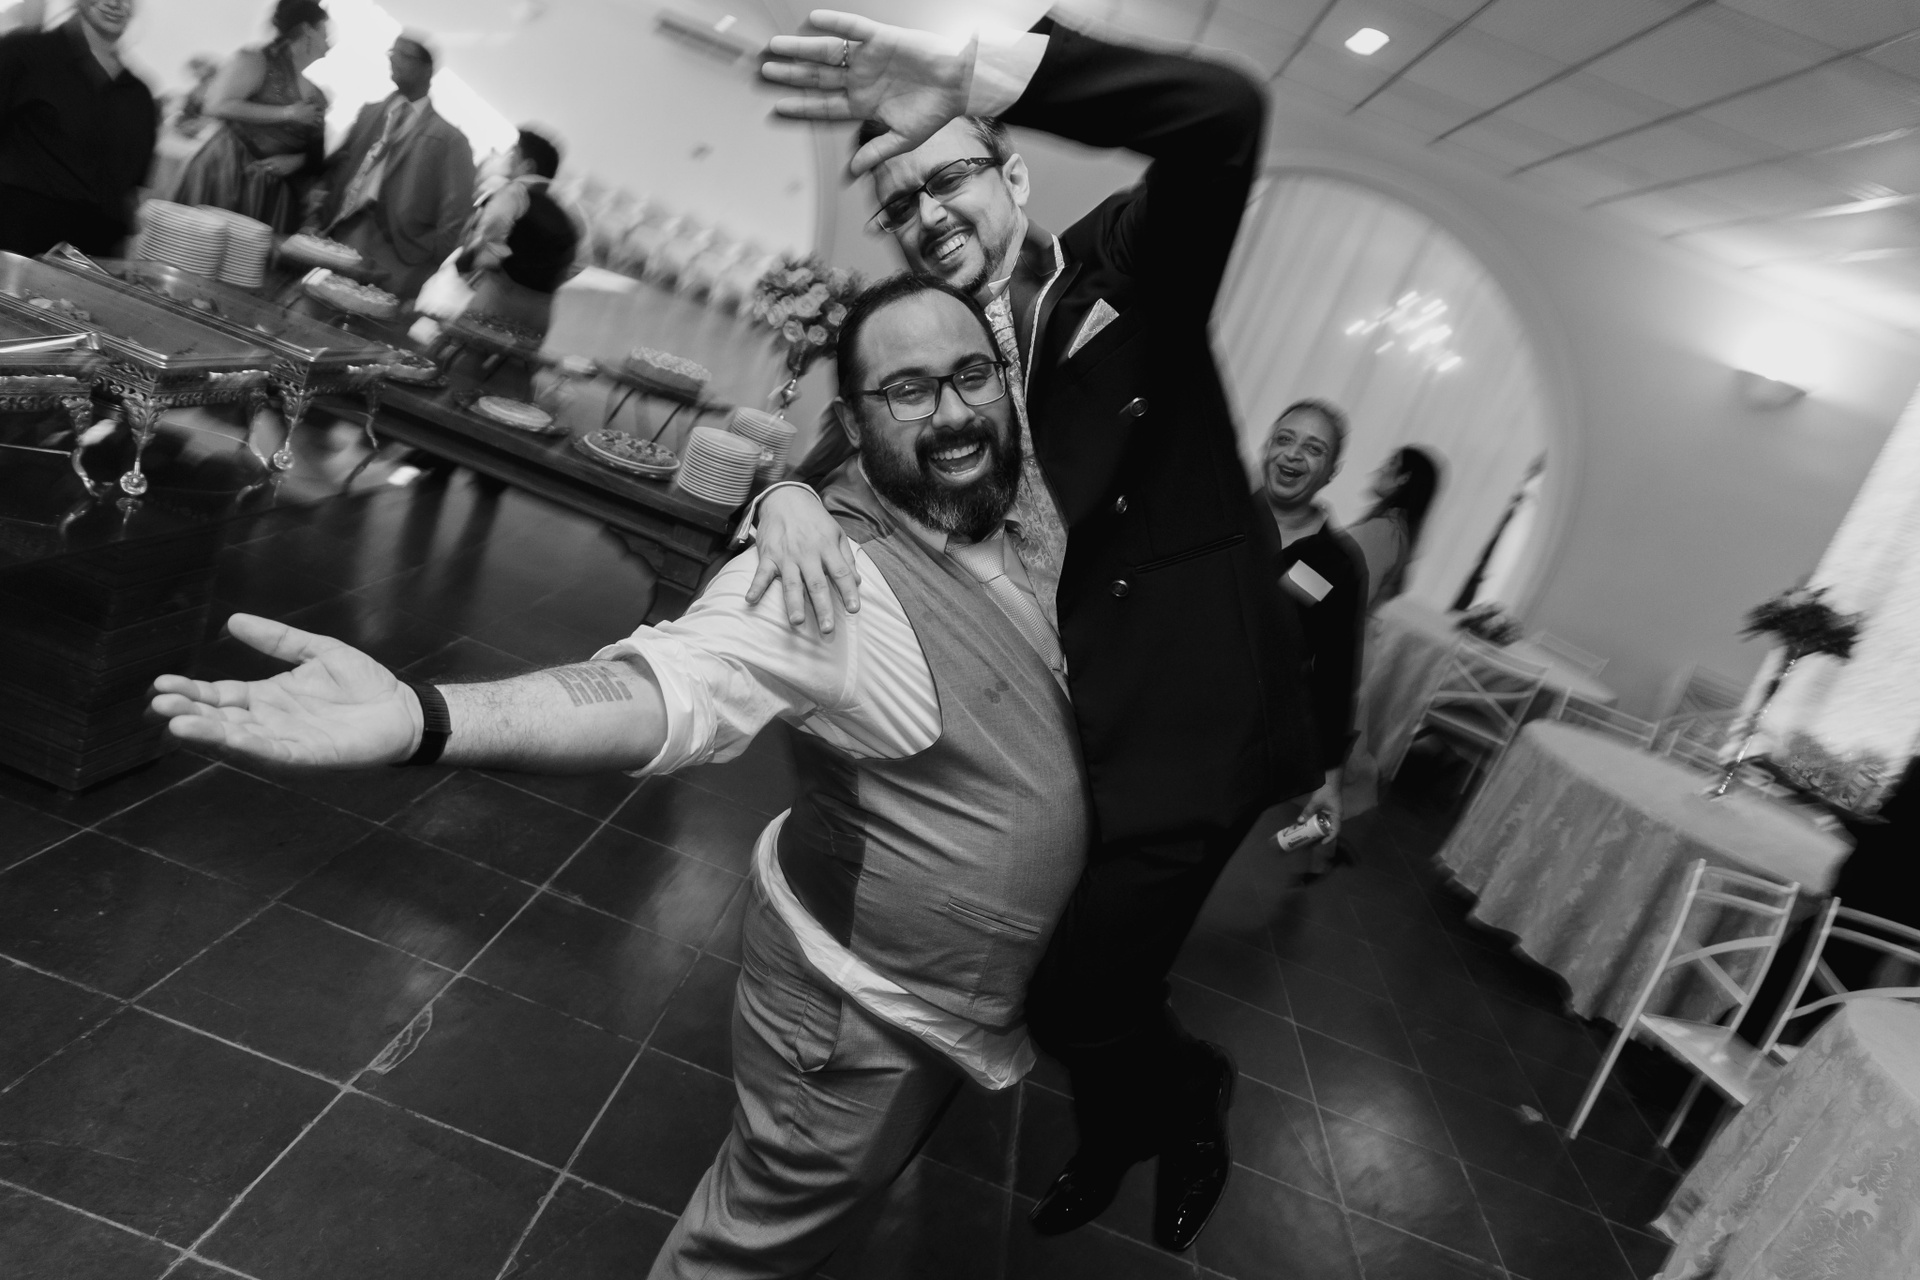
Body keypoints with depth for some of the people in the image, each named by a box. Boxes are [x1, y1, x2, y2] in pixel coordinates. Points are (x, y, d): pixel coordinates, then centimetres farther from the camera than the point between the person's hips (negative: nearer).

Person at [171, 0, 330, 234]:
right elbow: (216, 106, -17)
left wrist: (296, 161, -6)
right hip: (222, 177, -5)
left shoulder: (316, 96, 13)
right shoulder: (255, 61, -4)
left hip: (270, 194, 5)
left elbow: (316, 152, 17)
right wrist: (287, 113, -15)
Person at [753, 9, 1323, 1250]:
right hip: (1050, 712, 5)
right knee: (1055, 969, 17)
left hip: (1186, 709, -5)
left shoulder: (1130, 263, -4)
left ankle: (1186, 1099, 36)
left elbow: (1225, 113, -20)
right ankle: (1118, 1130, 51)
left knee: (1080, 993, 0)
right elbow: (856, 447, 2)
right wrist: (791, 490, -24)